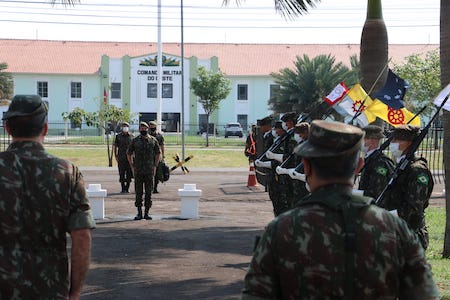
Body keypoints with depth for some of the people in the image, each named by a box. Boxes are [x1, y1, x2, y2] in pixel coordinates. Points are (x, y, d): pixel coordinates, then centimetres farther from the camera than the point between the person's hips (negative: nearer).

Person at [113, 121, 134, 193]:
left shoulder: (132, 136, 5)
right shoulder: (118, 136, 5)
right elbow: (114, 146, 9)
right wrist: (115, 156, 1)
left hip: (129, 158, 0)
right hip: (121, 159, 0)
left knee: (129, 174, 3)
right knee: (121, 174, 1)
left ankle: (127, 188, 12)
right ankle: (123, 188, 9)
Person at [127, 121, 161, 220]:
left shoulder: (153, 140, 4)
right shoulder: (135, 141, 3)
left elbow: (158, 153, 13)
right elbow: (128, 154, 10)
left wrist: (155, 166, 4)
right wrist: (132, 167, 3)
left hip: (149, 171, 0)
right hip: (138, 171, 0)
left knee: (149, 192, 2)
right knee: (138, 192, 1)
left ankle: (147, 212, 8)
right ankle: (139, 213, 7)